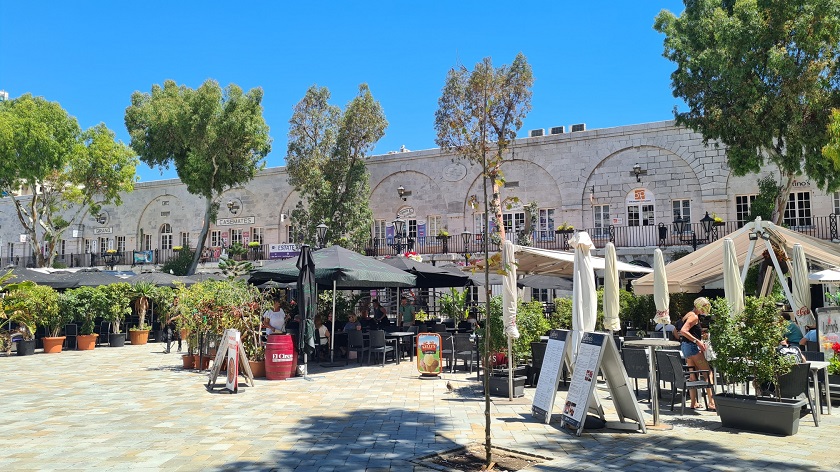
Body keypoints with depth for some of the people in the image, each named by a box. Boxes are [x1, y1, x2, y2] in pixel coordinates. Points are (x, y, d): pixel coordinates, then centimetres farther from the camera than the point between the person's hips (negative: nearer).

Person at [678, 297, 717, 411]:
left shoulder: (688, 315, 16)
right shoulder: (694, 317, -13)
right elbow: (683, 331, -25)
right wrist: (697, 341, -25)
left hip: (685, 346, 10)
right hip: (692, 347, -10)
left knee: (693, 375, 12)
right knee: (707, 373, -7)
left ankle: (694, 403, 15)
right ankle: (712, 403, -12)